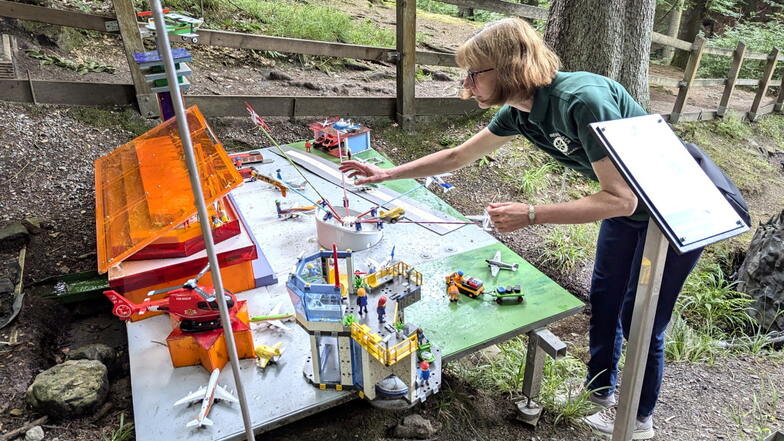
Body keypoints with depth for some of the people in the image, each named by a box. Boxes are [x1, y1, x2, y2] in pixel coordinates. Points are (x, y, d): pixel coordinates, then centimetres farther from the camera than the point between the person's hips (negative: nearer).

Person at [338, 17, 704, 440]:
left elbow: (620, 199, -33)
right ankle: (600, 393, 39)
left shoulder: (582, 100, -35)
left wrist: (530, 214, -33)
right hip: (629, 205, 7)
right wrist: (386, 174, 5)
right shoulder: (519, 111, -9)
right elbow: (457, 156, 3)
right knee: (603, 301, 15)